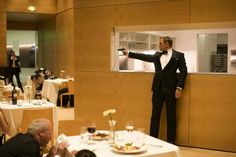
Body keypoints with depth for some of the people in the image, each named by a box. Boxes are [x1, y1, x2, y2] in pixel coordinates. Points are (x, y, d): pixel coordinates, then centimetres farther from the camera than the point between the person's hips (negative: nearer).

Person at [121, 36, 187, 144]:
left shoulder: (179, 56, 0)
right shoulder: (157, 55, 14)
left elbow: (183, 71, -5)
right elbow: (145, 57, 16)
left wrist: (179, 87, -13)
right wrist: (128, 53, 15)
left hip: (170, 89, -4)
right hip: (158, 88, 4)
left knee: (171, 116, 4)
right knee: (155, 115, 7)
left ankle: (171, 141, 13)